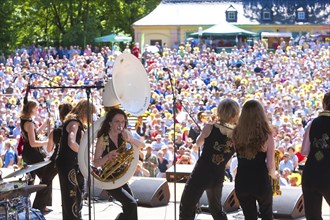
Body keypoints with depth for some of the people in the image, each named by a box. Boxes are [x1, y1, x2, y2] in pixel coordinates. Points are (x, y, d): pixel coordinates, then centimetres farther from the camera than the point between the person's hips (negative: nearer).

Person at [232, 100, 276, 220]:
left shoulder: (236, 133, -7)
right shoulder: (266, 136, -14)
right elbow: (270, 165, -11)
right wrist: (273, 174, 10)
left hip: (242, 181, 2)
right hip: (261, 181, -2)